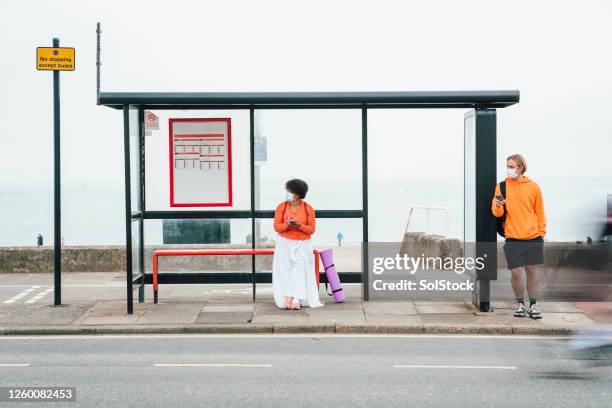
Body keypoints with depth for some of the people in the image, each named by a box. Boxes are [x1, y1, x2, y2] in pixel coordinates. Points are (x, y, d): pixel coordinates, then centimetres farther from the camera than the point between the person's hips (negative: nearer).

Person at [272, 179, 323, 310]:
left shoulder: (308, 208, -3)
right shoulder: (281, 206, -1)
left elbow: (311, 229, -3)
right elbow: (276, 226, -3)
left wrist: (299, 226, -22)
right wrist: (287, 225, -23)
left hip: (302, 246, 0)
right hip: (285, 245, 1)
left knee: (300, 271, -14)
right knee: (285, 271, -9)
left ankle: (291, 299, -13)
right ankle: (294, 300, -9)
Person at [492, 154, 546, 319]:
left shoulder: (533, 186, 3)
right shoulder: (502, 186, 3)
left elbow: (539, 211, 9)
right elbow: (496, 212, 0)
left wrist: (542, 232, 5)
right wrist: (498, 206, -21)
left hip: (533, 237, 0)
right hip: (513, 238, 0)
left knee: (532, 271, 7)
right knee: (516, 273, -2)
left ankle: (533, 305, 16)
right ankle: (520, 304, 16)